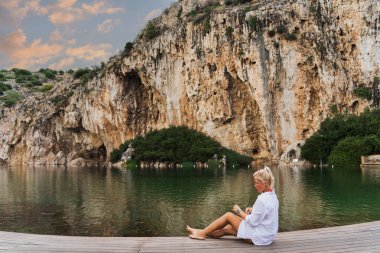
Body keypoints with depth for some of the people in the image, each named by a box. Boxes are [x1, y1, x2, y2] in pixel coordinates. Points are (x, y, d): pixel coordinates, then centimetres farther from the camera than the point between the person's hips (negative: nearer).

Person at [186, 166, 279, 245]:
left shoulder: (262, 200, -27)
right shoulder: (272, 195, 3)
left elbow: (252, 222, -23)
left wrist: (239, 211, -9)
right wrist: (253, 210, 1)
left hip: (259, 237, -8)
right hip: (266, 234, 8)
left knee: (228, 215, -1)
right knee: (226, 229, 11)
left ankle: (201, 233, 11)